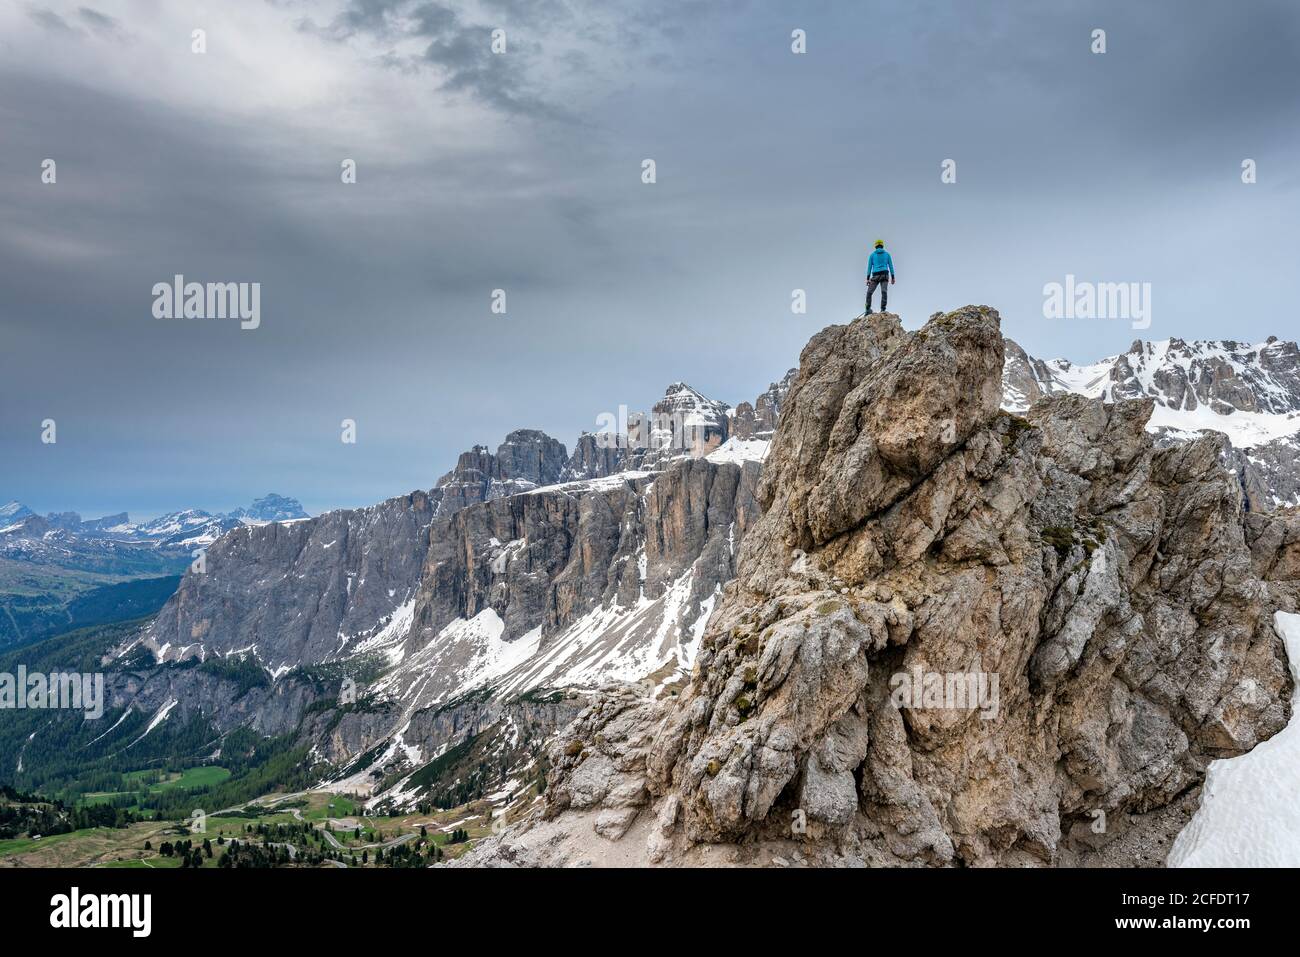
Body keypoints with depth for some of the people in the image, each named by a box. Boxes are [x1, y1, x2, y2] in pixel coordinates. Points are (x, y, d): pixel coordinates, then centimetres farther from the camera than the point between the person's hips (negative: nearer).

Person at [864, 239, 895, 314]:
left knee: (869, 293, 6)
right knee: (884, 292, -11)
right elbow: (891, 266, 8)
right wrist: (893, 277, 8)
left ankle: (868, 310, -7)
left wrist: (868, 279, 2)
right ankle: (883, 309, -27)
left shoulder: (872, 255, 10)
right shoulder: (887, 254, 14)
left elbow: (869, 267, 4)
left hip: (875, 276, -1)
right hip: (884, 275, 1)